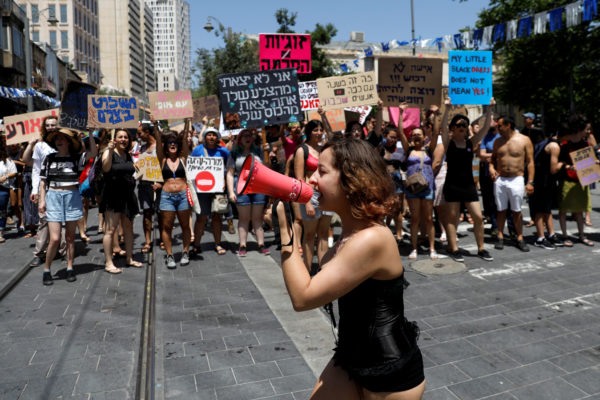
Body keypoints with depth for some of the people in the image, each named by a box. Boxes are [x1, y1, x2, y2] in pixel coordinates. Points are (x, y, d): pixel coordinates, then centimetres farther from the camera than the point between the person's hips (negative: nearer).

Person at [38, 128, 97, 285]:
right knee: (55, 238, -6)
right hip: (53, 197, 0)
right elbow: (43, 181, 9)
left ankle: (70, 268, 19)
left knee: (70, 237, 8)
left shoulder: (76, 158, 2)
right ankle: (47, 270, 11)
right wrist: (42, 200, 3)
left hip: (72, 197, 0)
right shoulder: (49, 158, 7)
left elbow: (93, 153, -17)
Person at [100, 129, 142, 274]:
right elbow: (105, 168, -26)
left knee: (128, 228, 12)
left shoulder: (128, 156, 14)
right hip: (112, 195, -7)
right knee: (110, 230, -6)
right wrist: (110, 150, -32)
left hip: (127, 195, 7)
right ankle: (108, 263, 0)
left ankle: (129, 258, 22)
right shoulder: (109, 152, -7)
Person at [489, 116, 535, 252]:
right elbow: (493, 157, 20)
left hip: (517, 180, -3)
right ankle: (500, 237, 16)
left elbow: (530, 162, -2)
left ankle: (520, 238, 13)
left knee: (516, 211, 2)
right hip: (499, 180, 3)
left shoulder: (524, 140, -2)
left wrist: (530, 182, -7)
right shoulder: (498, 141, 8)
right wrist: (491, 167, -2)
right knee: (501, 210, 7)